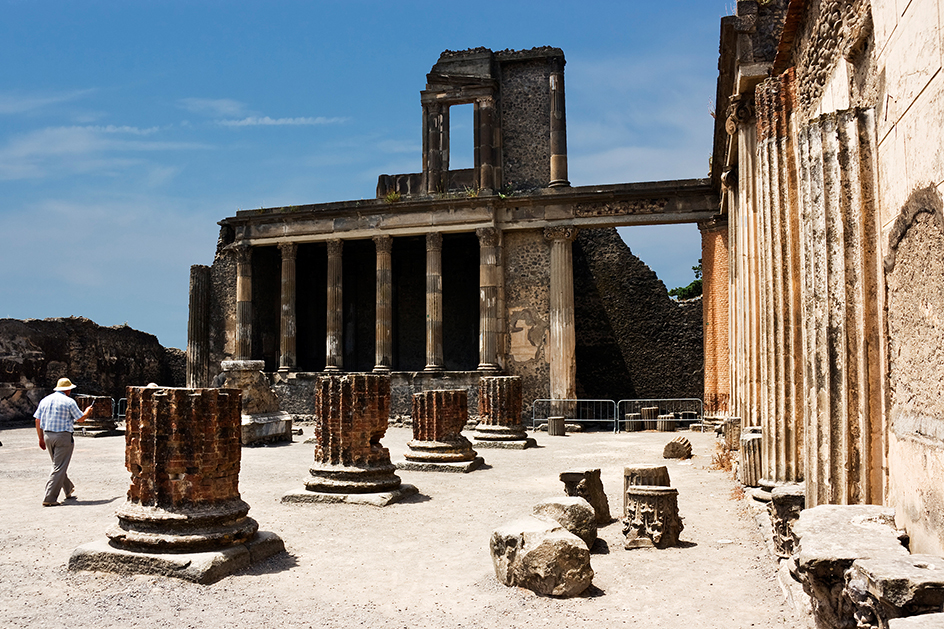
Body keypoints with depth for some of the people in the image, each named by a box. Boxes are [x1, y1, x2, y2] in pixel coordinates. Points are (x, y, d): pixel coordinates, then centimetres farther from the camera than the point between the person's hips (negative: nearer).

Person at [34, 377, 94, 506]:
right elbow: (81, 419, -1)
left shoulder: (45, 400, 10)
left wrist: (41, 438, 19)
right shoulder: (69, 401, -7)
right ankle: (49, 499, -8)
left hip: (48, 436, 7)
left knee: (59, 466, 20)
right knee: (59, 468, -4)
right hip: (63, 437, -7)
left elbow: (38, 420, 12)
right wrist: (87, 412, 20)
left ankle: (69, 491, 33)